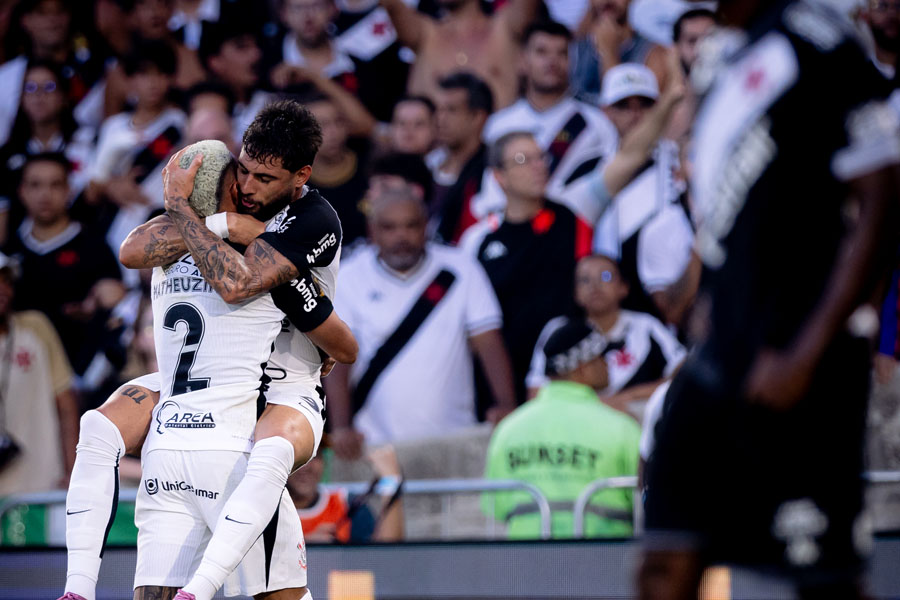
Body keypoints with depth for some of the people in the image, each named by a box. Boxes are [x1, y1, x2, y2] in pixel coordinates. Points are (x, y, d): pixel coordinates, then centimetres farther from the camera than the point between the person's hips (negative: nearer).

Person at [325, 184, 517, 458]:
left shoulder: (459, 269, 3)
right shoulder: (350, 278, 2)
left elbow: (488, 343, -1)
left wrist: (505, 405, -15)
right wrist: (341, 427, -15)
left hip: (451, 438, 0)